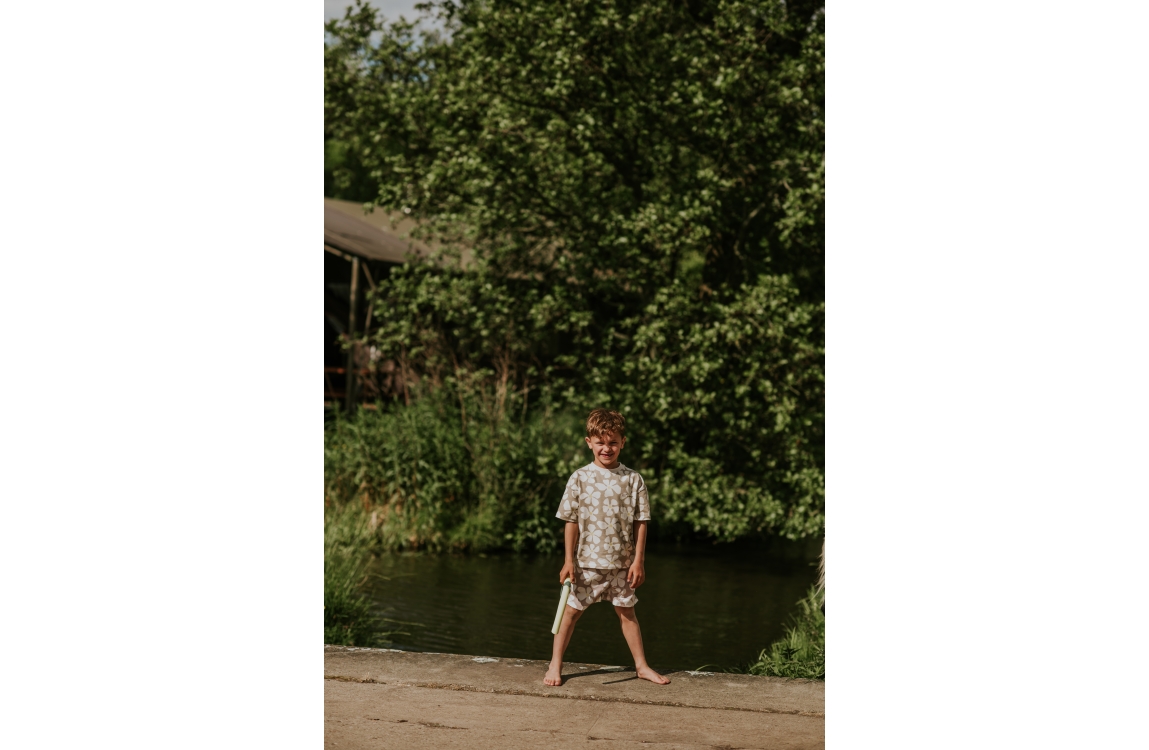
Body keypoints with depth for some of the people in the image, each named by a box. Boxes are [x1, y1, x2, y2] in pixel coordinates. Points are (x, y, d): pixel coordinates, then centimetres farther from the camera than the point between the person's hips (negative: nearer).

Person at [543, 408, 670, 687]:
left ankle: (642, 666, 22)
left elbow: (640, 523, 1)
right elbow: (571, 521, -1)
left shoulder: (633, 480, -2)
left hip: (622, 562, 1)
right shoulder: (579, 479, -4)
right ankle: (555, 665, 14)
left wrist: (638, 560, -3)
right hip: (586, 561, -1)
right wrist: (569, 560, -4)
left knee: (626, 611, 12)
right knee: (571, 611, 5)